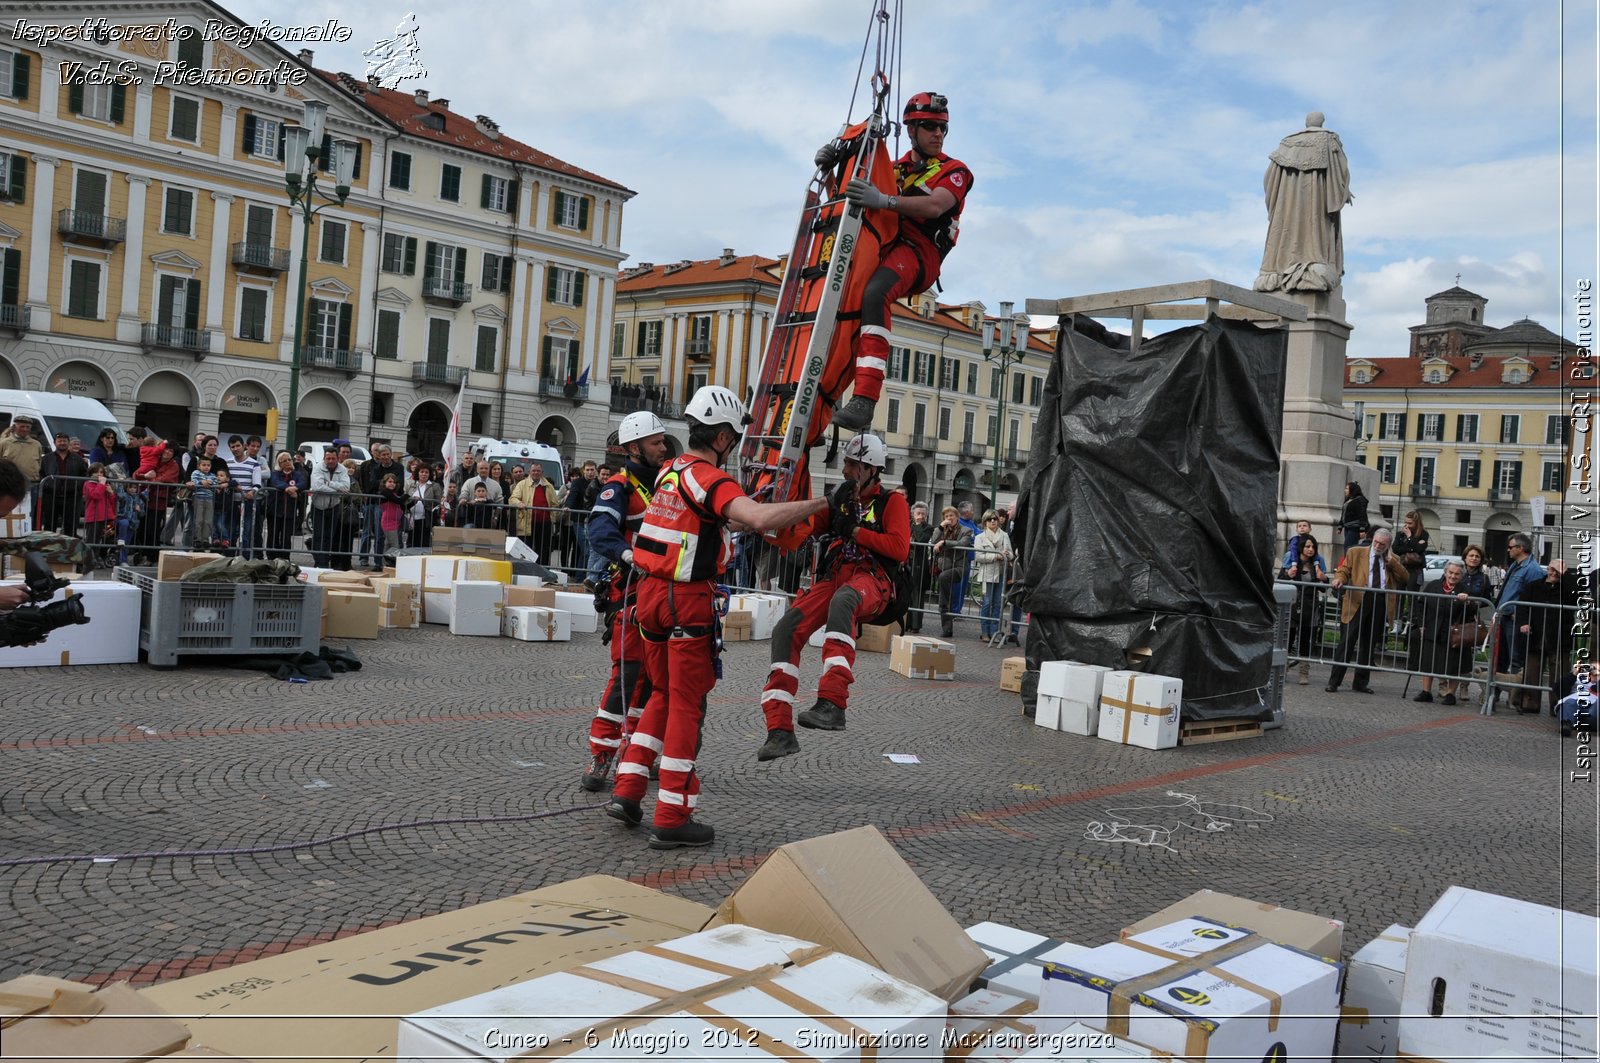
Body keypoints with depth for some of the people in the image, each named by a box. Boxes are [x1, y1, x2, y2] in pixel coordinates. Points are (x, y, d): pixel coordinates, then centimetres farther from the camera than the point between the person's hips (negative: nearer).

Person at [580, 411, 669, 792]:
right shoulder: (619, 487, -8)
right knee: (628, 672, -13)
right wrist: (627, 553, -42)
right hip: (632, 592, -7)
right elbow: (600, 531, -24)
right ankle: (600, 757, -6)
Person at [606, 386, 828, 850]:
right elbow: (761, 519, -32)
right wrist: (821, 503, -25)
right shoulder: (710, 479, -16)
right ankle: (672, 819, 4)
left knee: (663, 695, 20)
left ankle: (627, 791, 19)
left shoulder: (669, 472, 12)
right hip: (687, 599, -8)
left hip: (651, 593, 8)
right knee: (687, 705, 0)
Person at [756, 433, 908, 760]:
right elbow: (806, 527, 15)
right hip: (833, 576, 5)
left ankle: (832, 703, -50)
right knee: (786, 631, -18)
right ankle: (781, 731, -18)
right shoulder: (840, 497, 20)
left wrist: (855, 531, -9)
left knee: (842, 601, -42)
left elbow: (900, 548, -8)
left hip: (871, 579, -5)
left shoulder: (892, 502, 6)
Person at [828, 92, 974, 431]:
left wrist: (885, 200, -27)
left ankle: (865, 399, -47)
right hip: (879, 247, 8)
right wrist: (832, 167, 1)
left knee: (873, 293, -35)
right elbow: (846, 196, 22)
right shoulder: (895, 169, 27)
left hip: (919, 252, -7)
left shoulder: (955, 171, 10)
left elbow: (934, 206, -12)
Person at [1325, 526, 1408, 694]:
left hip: (1381, 604, 3)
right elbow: (1344, 569, 2)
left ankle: (1360, 683, 18)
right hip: (1358, 602, -3)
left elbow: (1404, 578, 6)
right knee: (1347, 642, -6)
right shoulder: (1355, 552, 9)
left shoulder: (1393, 560, 16)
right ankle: (1333, 682, -4)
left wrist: (1390, 560, -1)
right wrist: (1339, 578, -20)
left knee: (1369, 645, 9)